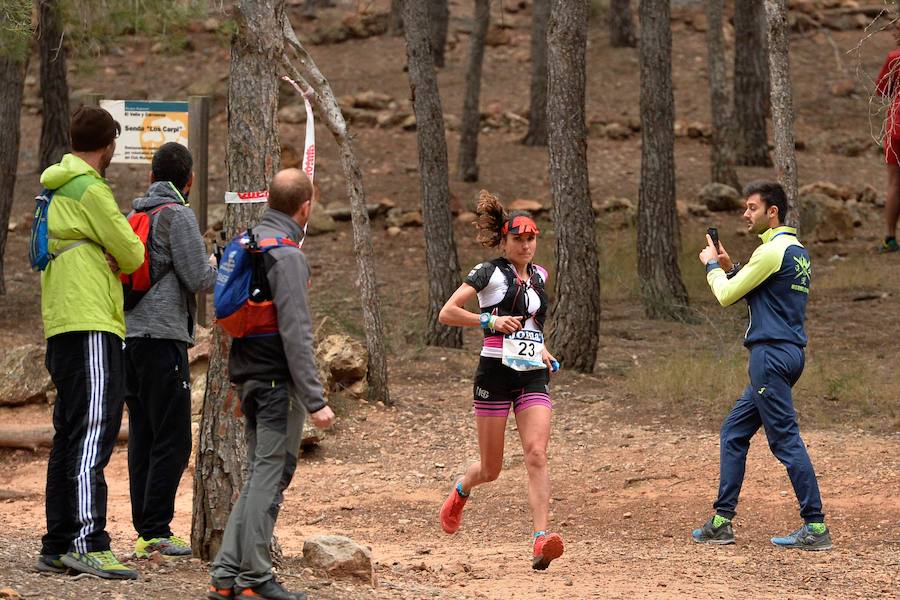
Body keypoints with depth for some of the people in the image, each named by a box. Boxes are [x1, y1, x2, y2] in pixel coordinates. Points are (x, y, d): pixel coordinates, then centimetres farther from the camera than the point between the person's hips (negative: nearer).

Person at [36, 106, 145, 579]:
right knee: (92, 433, -14)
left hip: (61, 327, 9)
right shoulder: (90, 189, -8)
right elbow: (132, 256, -7)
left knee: (70, 436, 11)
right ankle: (88, 543, -21)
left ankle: (57, 547, 11)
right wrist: (133, 257, 15)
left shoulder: (55, 189, 20)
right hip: (91, 325, -9)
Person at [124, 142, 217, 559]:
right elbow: (199, 279, -12)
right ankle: (156, 531, -9)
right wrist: (219, 263, 10)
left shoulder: (133, 216, 16)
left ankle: (144, 530, 9)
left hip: (128, 336, 8)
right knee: (172, 439, -6)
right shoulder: (177, 215, -7)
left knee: (142, 437, 9)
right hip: (163, 336, -8)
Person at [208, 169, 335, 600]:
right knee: (270, 476, -3)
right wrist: (315, 400, -21)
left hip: (249, 376, 9)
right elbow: (295, 334, -21)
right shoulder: (286, 255, -16)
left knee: (261, 475, 13)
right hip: (278, 381, -9)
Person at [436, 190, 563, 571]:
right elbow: (447, 313, -11)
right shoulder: (490, 272, -4)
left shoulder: (538, 275, 14)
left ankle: (541, 539, -26)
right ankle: (461, 492, 42)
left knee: (536, 454, -17)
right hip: (496, 372, -4)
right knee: (491, 468, 5)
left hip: (534, 375, 4)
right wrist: (489, 320, -21)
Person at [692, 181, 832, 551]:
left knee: (786, 440, -9)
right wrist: (730, 268, 15)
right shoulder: (797, 251, 17)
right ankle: (722, 522, 15)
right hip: (788, 354, 10)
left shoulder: (772, 251, -14)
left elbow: (727, 296, -8)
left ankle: (816, 528, -11)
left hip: (771, 354, -10)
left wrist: (712, 265, 9)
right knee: (734, 432, 14)